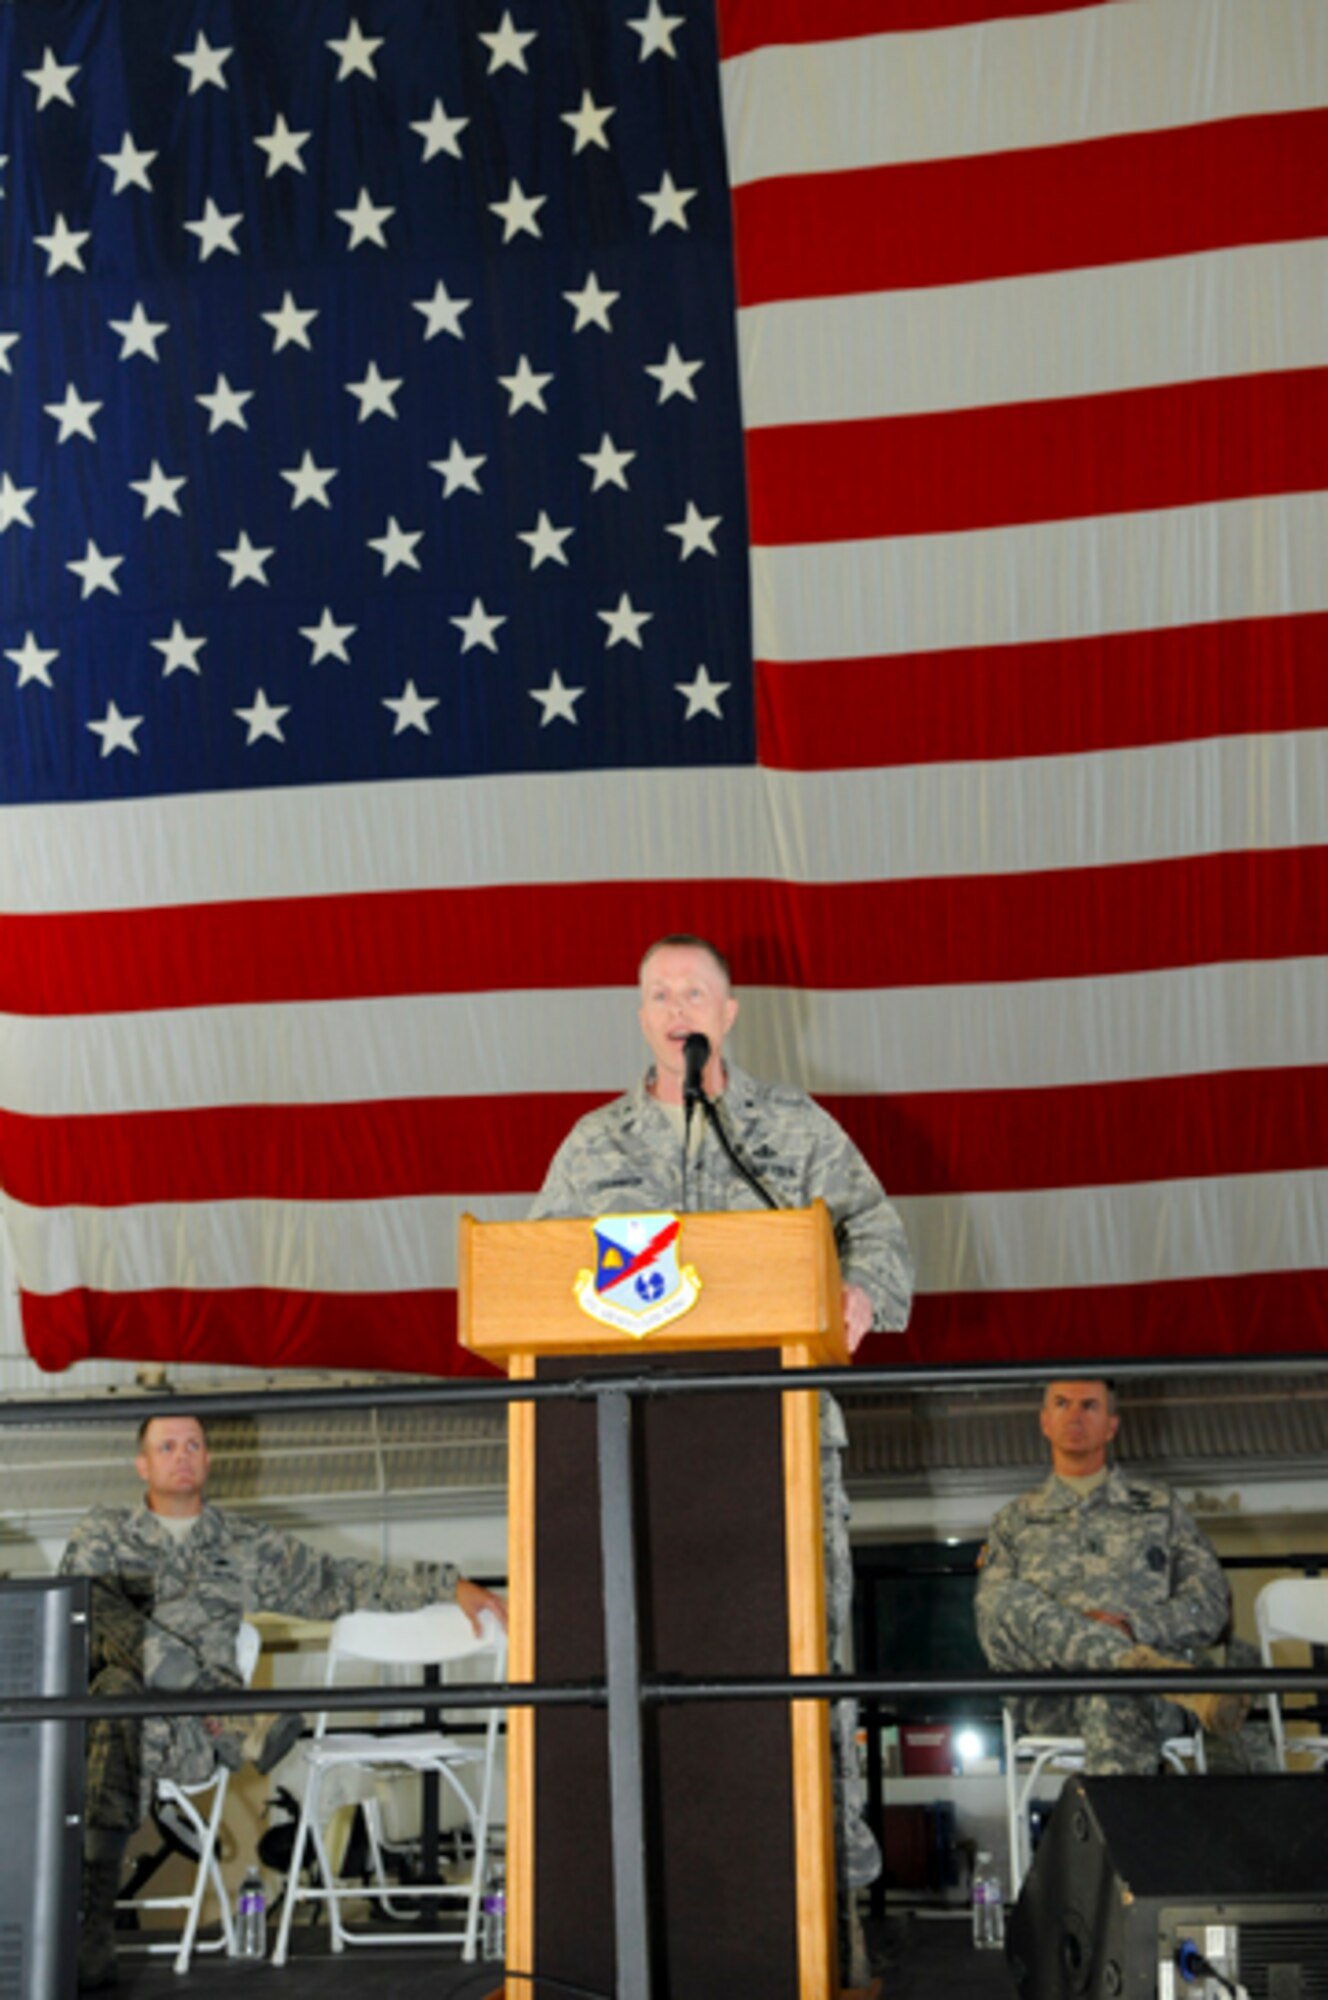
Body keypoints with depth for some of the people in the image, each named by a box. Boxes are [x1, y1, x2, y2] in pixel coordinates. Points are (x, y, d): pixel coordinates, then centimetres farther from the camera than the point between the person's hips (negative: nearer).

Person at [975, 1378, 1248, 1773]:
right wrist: (1050, 1632, -9)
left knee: (1110, 1699, -40)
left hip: (1154, 1700, -1)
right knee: (1008, 1599, -31)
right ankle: (1143, 1664, -46)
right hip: (1051, 1703, 1)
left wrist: (1132, 1626, -7)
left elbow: (1213, 1603, 13)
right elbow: (993, 1625, 13)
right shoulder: (1016, 1521, 25)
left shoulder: (1158, 1504, 24)